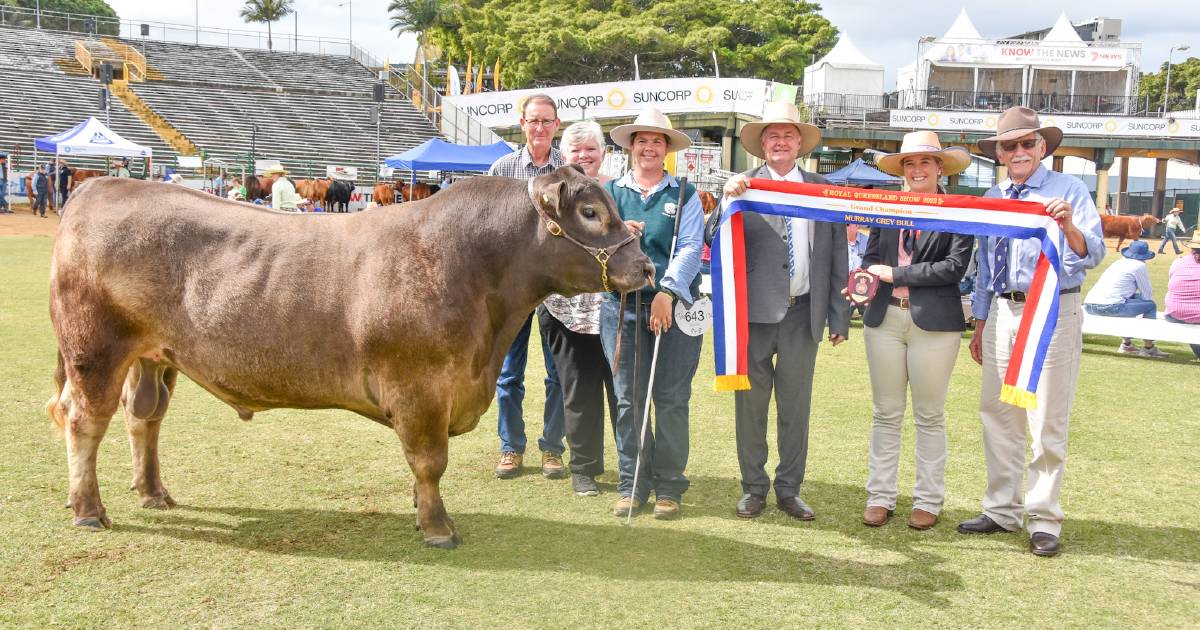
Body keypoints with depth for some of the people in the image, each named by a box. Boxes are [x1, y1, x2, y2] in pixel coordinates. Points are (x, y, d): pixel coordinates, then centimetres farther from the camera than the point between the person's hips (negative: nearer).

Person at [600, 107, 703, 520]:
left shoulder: (684, 195, 9)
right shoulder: (610, 193, 14)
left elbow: (690, 248, -3)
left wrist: (667, 293, -16)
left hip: (675, 305, -1)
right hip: (621, 305, 2)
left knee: (672, 399, 0)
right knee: (628, 399, 4)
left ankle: (669, 486, 9)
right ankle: (632, 485, 13)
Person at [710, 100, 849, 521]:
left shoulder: (822, 190, 6)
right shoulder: (743, 187, 0)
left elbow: (837, 256, 7)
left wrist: (840, 317, 4)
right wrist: (727, 200, -26)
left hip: (804, 313, 2)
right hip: (755, 312, -1)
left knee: (796, 404, 10)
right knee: (750, 403, 8)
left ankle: (789, 490, 23)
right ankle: (753, 488, 22)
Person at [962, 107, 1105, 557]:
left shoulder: (1069, 190, -4)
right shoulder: (992, 198, 11)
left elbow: (1092, 255, -15)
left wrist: (1069, 227, -36)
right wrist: (980, 325, 17)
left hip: (1053, 312, -5)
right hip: (1002, 312, 5)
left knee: (1047, 422, 0)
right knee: (998, 416, 11)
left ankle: (1044, 520, 11)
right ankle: (1002, 510, 24)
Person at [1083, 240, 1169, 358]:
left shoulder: (1118, 263, 24)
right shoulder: (1140, 266, 3)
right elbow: (1147, 296, 7)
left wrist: (1134, 294, 24)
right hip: (1109, 307, -8)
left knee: (1129, 303, 32)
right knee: (1151, 305, 10)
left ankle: (1126, 344, 34)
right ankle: (1149, 348, 17)